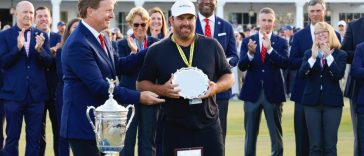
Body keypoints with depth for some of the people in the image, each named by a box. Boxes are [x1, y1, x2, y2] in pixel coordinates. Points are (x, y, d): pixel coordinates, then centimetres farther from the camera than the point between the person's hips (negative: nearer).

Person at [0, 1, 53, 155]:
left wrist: (39, 49, -21)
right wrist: (18, 47, -24)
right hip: (14, 94, -2)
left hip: (36, 94, 2)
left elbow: (49, 62, -1)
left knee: (34, 138, 7)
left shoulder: (41, 35, 6)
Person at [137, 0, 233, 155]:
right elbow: (141, 84, 6)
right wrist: (162, 89, -14)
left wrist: (216, 87, -11)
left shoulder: (212, 46, 3)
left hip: (208, 126, 1)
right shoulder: (156, 51, 1)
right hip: (174, 129, -1)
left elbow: (228, 77, 11)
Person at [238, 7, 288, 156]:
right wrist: (250, 53, -26)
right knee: (250, 134, 9)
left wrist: (270, 49, -25)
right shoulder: (247, 41, 3)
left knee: (276, 133, 4)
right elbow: (241, 66, -7)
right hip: (252, 92, 1)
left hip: (273, 92, -1)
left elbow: (285, 64, -13)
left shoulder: (281, 42, 1)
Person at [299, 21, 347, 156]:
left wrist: (328, 55, -20)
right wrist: (313, 57, -17)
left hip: (332, 102, -2)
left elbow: (339, 74, -15)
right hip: (312, 101, 2)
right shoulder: (309, 53, 7)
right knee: (315, 145, 3)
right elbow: (301, 74, -7)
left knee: (330, 145, 1)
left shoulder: (340, 54, 1)